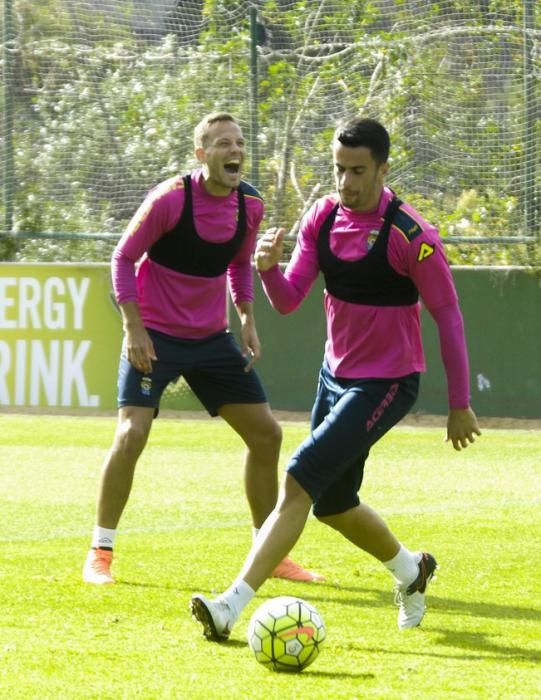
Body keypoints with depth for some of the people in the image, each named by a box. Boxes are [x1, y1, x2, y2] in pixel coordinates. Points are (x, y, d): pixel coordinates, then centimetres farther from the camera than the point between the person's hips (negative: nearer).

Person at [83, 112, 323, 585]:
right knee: (132, 433, -19)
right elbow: (124, 258, -10)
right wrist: (134, 327, -16)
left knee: (266, 434, 4)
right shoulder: (170, 199, -18)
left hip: (212, 338, 6)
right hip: (155, 336, -6)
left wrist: (248, 320, 5)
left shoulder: (250, 205, -2)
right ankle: (100, 554, -4)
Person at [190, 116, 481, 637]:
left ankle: (232, 606, -22)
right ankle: (410, 570, 45)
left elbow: (448, 316, -12)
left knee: (298, 482, -20)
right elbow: (288, 301, -4)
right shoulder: (323, 217, -3)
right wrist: (268, 267, -28)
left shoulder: (410, 236, -20)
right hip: (336, 374, 7)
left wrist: (459, 405, -8)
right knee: (332, 505, 17)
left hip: (387, 384, -7)